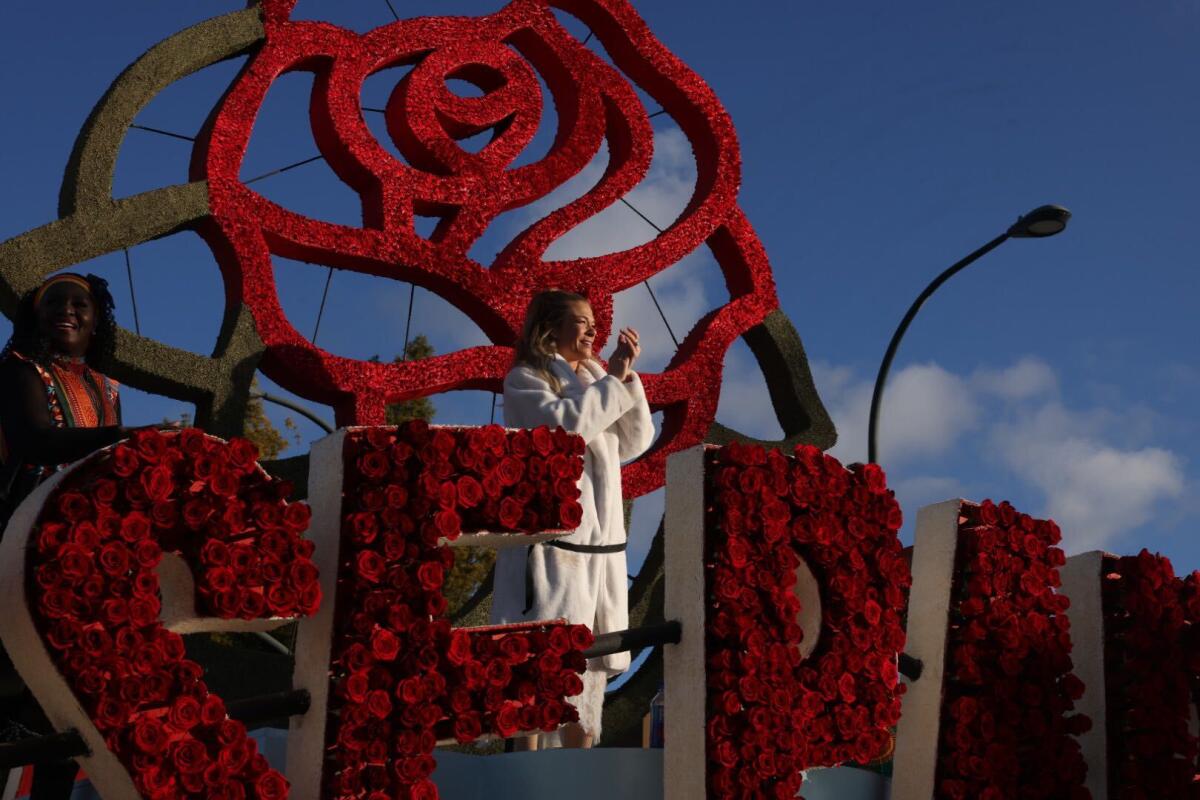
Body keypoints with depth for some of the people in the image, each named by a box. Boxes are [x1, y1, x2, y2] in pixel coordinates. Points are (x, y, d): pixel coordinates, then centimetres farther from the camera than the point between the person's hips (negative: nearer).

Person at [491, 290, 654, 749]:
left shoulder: (592, 379, 21)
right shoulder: (525, 380, 1)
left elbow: (634, 443, 15)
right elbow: (565, 423, -18)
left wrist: (628, 376, 7)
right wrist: (612, 381, -8)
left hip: (601, 537, 7)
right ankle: (528, 754, -12)